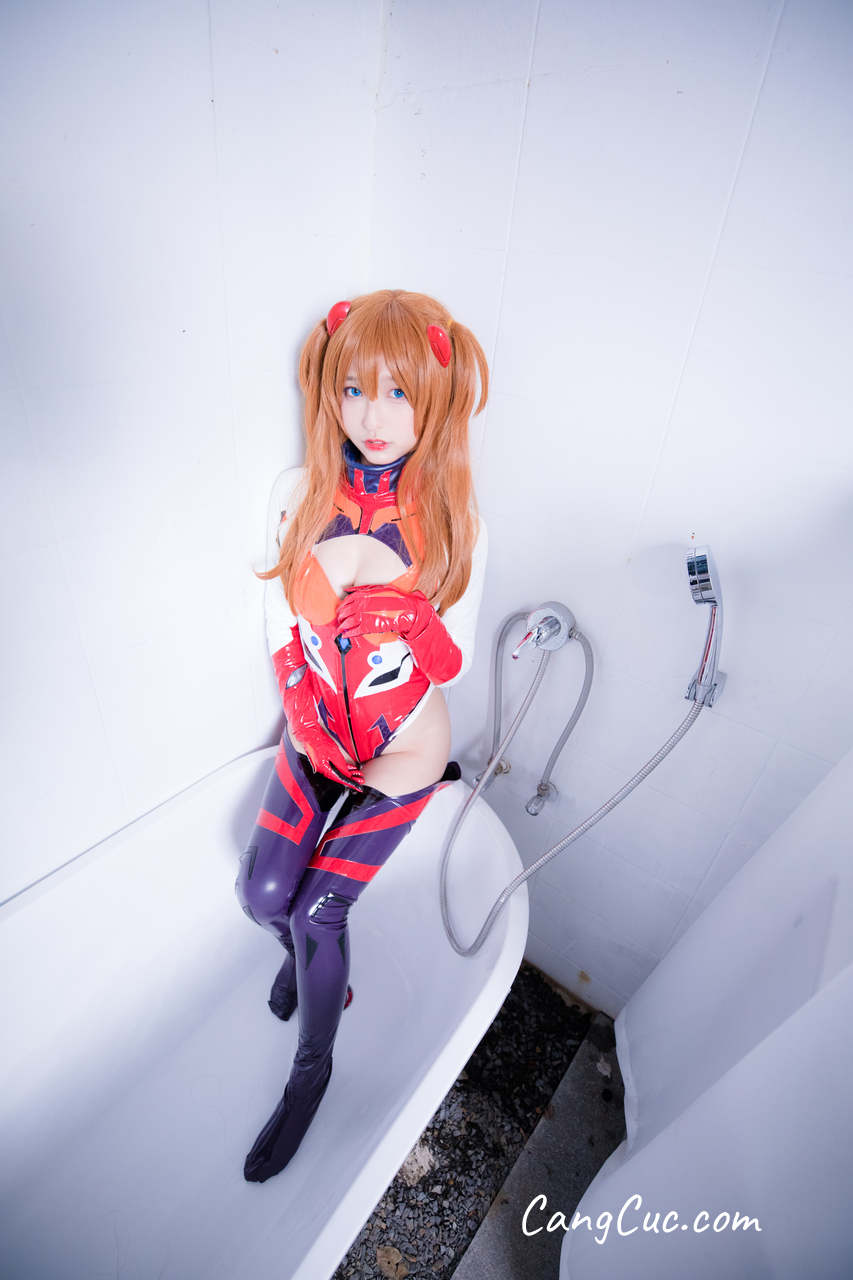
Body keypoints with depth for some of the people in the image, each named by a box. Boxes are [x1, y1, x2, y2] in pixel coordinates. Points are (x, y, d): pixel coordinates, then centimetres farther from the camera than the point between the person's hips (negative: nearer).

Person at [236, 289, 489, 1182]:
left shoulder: (454, 520, -14)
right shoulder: (298, 495, -7)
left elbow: (456, 656, -7)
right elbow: (280, 618, -2)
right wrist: (311, 713, -10)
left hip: (403, 752, -3)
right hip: (312, 736, 3)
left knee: (318, 908, 0)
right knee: (262, 894, 2)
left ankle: (313, 1067, 33)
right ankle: (307, 958, 43)